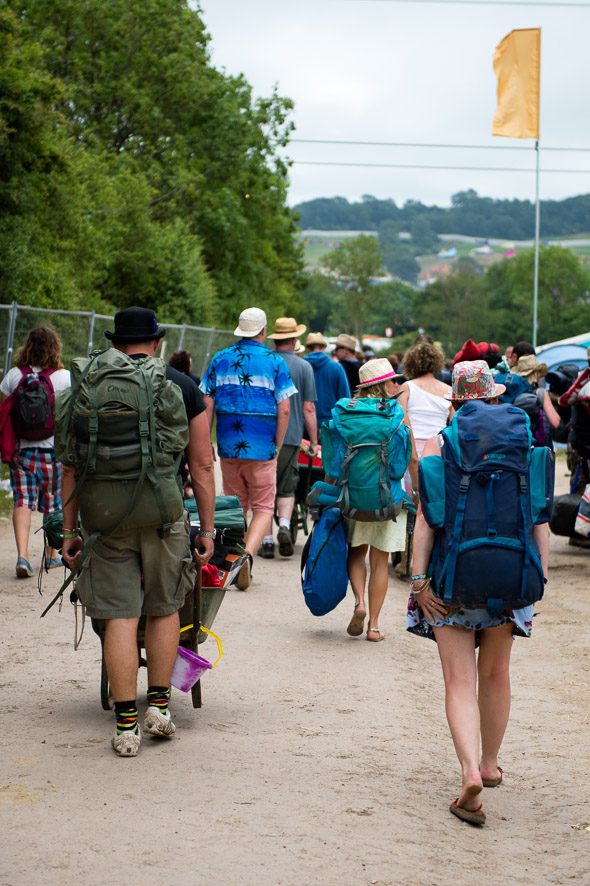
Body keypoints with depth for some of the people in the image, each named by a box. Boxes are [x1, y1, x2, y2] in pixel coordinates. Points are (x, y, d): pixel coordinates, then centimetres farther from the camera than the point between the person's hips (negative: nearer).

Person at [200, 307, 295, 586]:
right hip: (262, 448, -3)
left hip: (228, 447, 3)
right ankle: (247, 554, -19)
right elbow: (284, 410, -7)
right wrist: (277, 447, 4)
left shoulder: (220, 360, 4)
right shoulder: (275, 362, -3)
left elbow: (207, 406, 4)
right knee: (263, 507, 4)